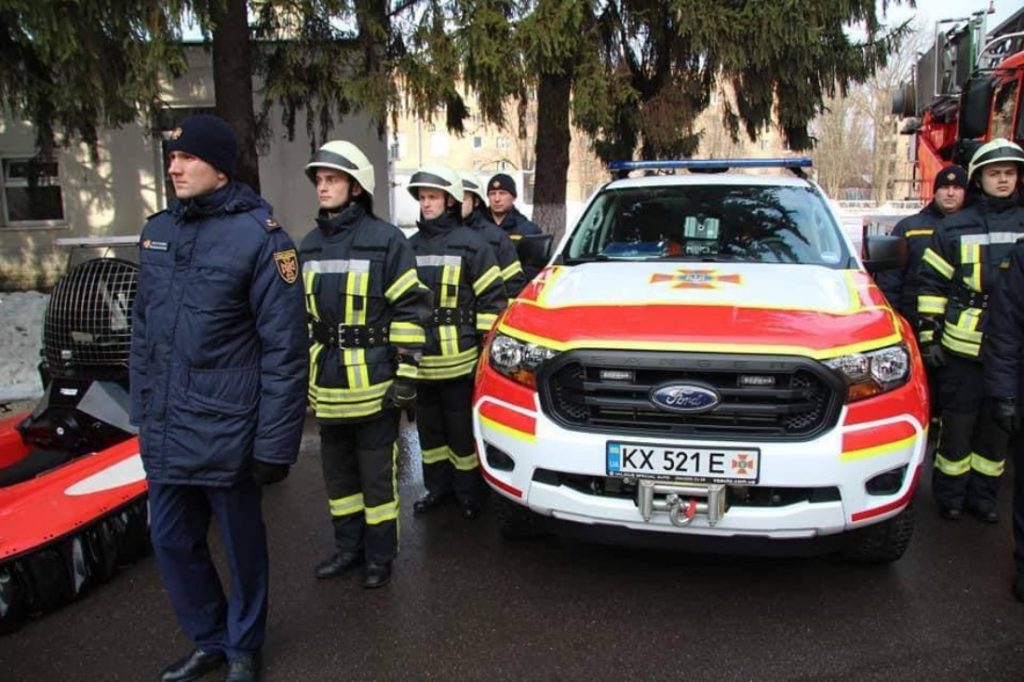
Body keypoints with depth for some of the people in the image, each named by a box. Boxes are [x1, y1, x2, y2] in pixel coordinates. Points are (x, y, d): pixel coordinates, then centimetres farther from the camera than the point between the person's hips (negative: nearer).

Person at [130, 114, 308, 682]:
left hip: (225, 436, -6)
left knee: (241, 544, 12)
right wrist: (143, 412, 14)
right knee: (172, 541, 17)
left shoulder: (258, 236, -12)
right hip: (164, 436, 6)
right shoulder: (158, 231, 8)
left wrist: (274, 444, -15)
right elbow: (143, 333, 15)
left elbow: (284, 350, -14)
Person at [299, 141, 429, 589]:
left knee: (377, 475, 6)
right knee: (338, 473, 17)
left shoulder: (385, 240, -8)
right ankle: (348, 547, 34)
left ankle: (380, 556, 22)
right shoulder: (309, 246, 11)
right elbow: (301, 315, 17)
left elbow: (409, 311, -10)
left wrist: (406, 375, -13)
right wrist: (303, 376, 16)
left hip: (374, 384, -6)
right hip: (328, 386, 6)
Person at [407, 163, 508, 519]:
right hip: (420, 360, 6)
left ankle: (469, 491, 19)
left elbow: (492, 298, -5)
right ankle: (438, 486, 30)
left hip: (459, 360, -6)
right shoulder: (411, 246, 12)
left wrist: (485, 343, -8)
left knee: (463, 429, 4)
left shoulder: (471, 243, -4)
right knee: (429, 426, 15)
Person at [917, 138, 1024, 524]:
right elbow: (932, 285, 2)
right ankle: (950, 496, 20)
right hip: (962, 347, -2)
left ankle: (983, 495, 26)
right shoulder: (954, 228, 2)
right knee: (957, 424, 5)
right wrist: (928, 336, -3)